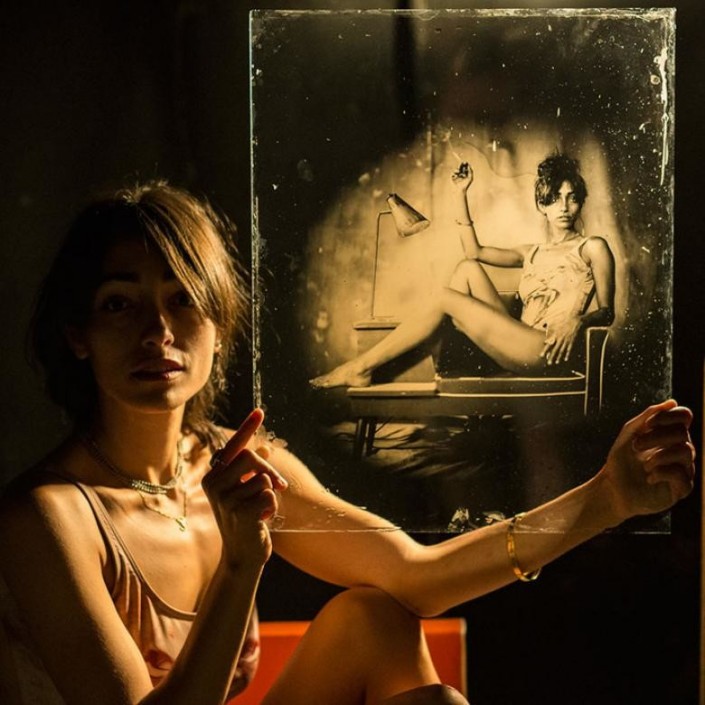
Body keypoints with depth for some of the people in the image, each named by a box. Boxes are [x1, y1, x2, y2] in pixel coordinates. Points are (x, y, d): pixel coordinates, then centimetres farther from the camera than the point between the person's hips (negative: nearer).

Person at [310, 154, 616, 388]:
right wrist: (460, 194, 17)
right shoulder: (531, 254, 27)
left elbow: (607, 311, 2)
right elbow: (474, 251, 20)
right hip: (514, 349, 6)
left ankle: (361, 367, -11)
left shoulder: (592, 248, 10)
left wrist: (577, 320, -20)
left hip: (544, 351, -6)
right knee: (468, 268, -4)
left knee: (446, 298, -13)